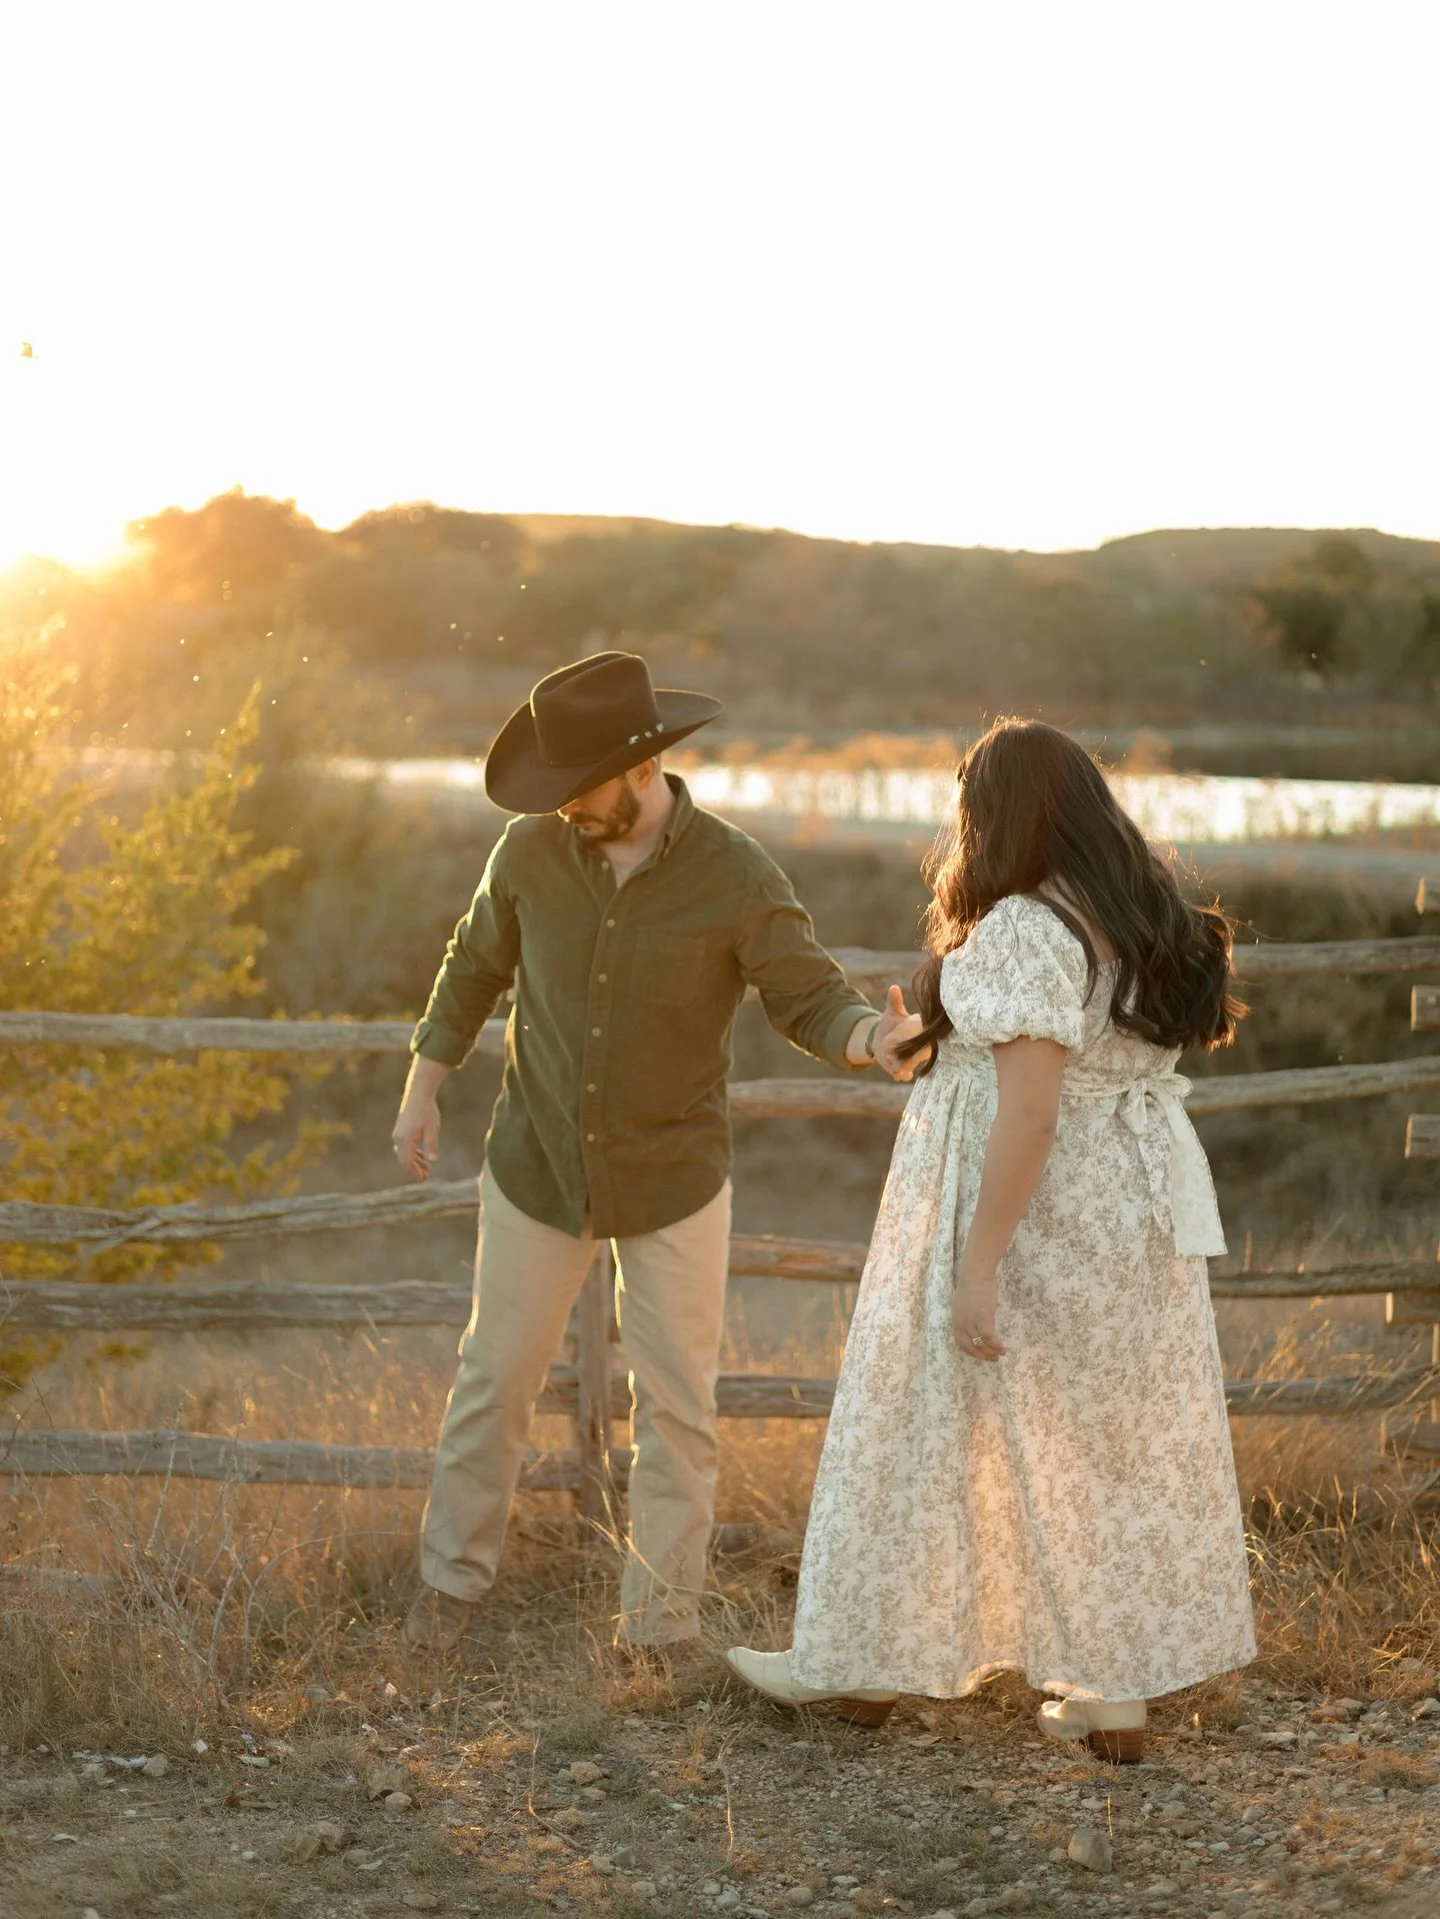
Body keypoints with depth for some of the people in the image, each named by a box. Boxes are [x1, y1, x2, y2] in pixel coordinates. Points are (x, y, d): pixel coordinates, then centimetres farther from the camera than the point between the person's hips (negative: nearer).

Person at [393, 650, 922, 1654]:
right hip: (538, 1163, 2)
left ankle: (661, 1621, 18)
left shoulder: (739, 878, -17)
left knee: (678, 1406, 4)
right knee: (497, 1375, 13)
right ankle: (455, 1575, 33)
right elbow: (476, 965, 7)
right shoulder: (533, 852, -9)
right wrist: (423, 1089, 11)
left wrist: (875, 1035, -33)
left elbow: (812, 1000, -11)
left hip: (674, 1178, -2)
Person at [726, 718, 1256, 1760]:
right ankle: (1119, 1694, 17)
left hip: (1025, 1216, -8)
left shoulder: (1026, 932, -21)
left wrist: (977, 1266, -22)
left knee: (932, 1435, 7)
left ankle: (864, 1663, 21)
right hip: (1125, 1226, 8)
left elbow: (1029, 1114, -24)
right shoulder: (1145, 921, 6)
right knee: (1117, 1444, 12)